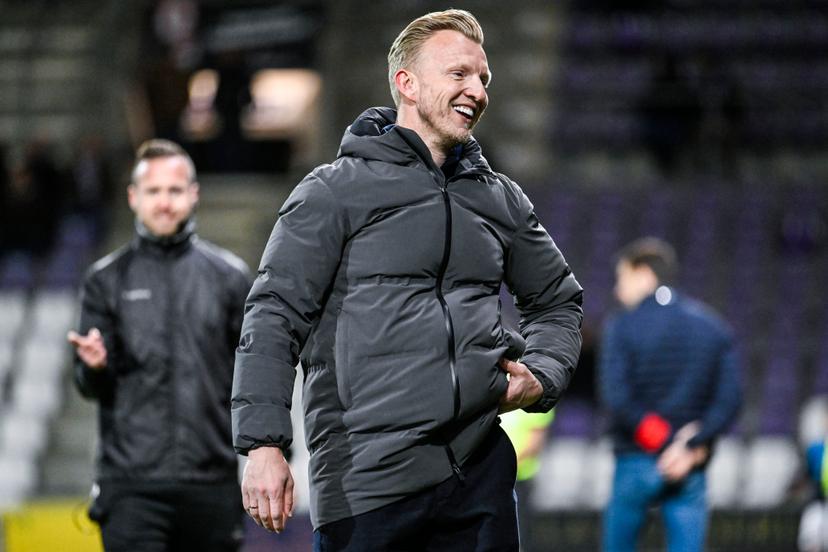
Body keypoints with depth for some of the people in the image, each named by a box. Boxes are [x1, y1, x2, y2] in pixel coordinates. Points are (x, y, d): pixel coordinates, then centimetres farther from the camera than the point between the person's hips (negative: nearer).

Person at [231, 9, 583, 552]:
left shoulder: (502, 200, 16)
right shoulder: (334, 192, 0)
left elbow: (558, 300, 30)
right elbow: (273, 318, -6)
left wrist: (542, 377, 9)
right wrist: (263, 445, -16)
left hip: (481, 470, 5)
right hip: (365, 484, -5)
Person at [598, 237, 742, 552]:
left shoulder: (622, 328, -4)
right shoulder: (713, 328, 7)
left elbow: (616, 398, -15)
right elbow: (729, 400, -3)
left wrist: (665, 441, -11)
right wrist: (689, 446, -10)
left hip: (636, 466, -2)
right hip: (691, 471, 3)